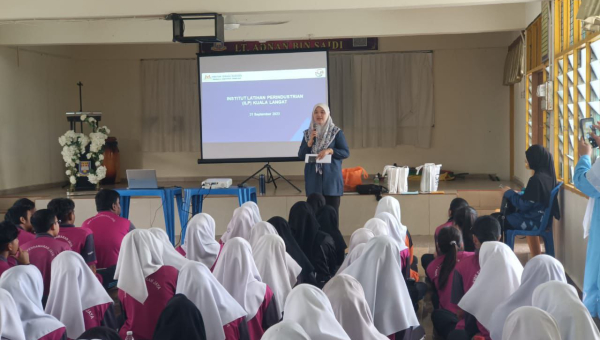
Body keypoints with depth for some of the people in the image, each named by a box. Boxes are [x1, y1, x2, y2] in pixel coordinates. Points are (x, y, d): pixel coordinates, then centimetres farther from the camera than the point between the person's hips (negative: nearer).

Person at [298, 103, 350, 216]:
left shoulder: (336, 132, 2)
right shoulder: (307, 133, 10)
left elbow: (346, 153, -2)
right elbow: (301, 156, 7)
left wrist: (330, 150, -17)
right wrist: (310, 141, -8)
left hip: (331, 177, -2)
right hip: (313, 178, 2)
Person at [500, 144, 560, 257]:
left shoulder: (536, 179, -25)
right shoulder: (548, 175, 3)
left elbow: (524, 205, -21)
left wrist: (509, 193, -8)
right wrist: (516, 193, 8)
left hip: (533, 221, -9)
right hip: (540, 217, 9)